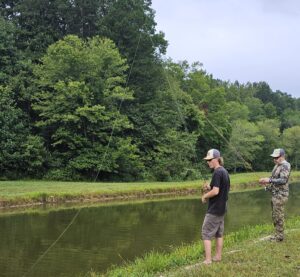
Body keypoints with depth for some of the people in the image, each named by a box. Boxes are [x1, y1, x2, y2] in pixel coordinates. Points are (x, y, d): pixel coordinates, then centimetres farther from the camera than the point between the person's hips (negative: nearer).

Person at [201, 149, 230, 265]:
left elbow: (215, 191, -24)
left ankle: (208, 260, -5)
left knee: (206, 234, -3)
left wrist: (205, 196, -8)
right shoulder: (225, 171, 10)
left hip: (214, 209, -9)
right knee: (219, 233, 16)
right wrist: (210, 188, 5)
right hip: (222, 208, 9)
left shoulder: (217, 173, -19)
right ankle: (218, 256, 22)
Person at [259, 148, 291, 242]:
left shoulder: (285, 166, -15)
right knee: (275, 216, 15)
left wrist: (270, 180, -27)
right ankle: (278, 234, 24)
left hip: (280, 195, -10)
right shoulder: (277, 165, 14)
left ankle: (279, 236, 5)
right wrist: (267, 183, 6)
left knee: (278, 216, -4)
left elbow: (283, 180, -24)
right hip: (275, 194, 10)